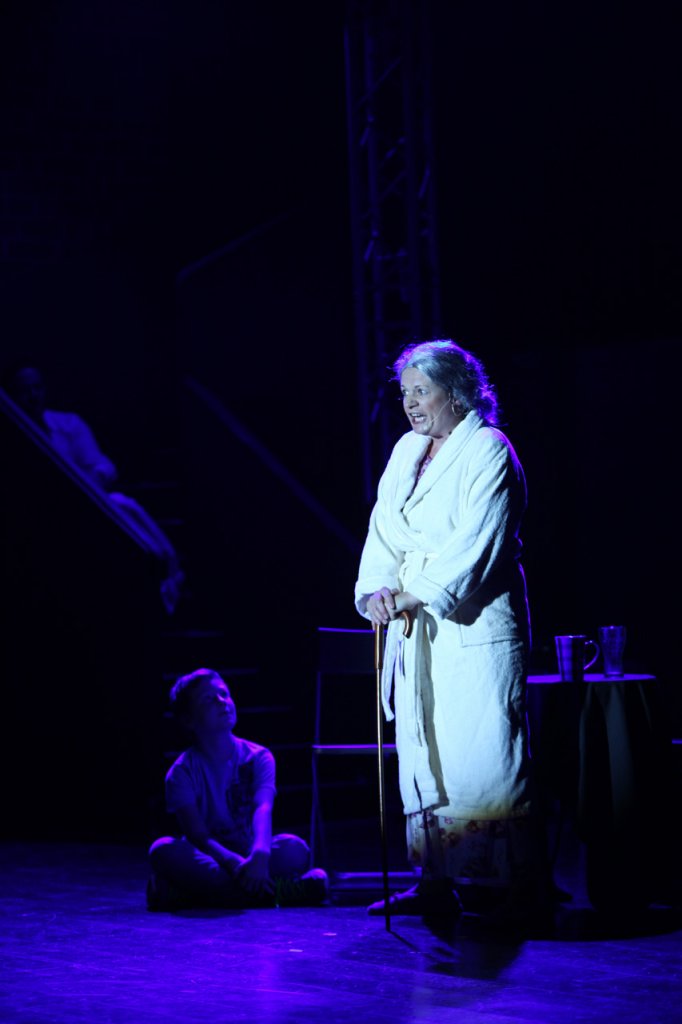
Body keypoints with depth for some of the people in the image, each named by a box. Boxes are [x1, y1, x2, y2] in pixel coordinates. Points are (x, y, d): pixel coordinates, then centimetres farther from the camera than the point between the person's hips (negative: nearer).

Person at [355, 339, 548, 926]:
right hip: (415, 629, 7)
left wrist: (417, 593, -20)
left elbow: (476, 542, -16)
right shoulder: (406, 452, 16)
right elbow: (385, 531, 9)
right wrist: (375, 589, -9)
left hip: (475, 627, -7)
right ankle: (436, 884, 9)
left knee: (483, 755, -10)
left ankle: (520, 888, -5)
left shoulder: (488, 450, -6)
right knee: (422, 754, 5)